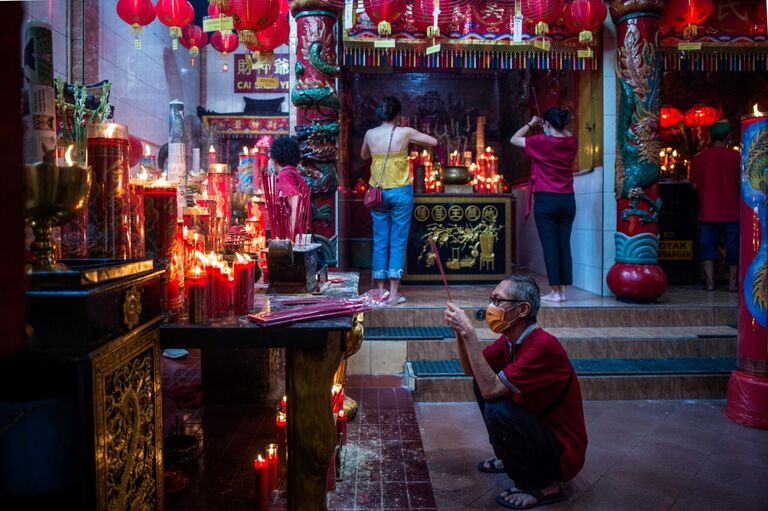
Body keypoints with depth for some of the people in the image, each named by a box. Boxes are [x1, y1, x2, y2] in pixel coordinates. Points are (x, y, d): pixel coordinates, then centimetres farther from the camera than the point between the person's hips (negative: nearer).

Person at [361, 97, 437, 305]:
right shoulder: (405, 133, -6)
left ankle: (380, 291, 11)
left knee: (380, 242, 8)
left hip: (378, 192, 3)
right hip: (400, 192, -3)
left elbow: (364, 155, 21)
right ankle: (394, 293, 1)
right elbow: (434, 142, 6)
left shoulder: (370, 134, 2)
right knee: (398, 242, 1)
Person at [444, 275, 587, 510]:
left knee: (497, 410, -30)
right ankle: (510, 457, 21)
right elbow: (470, 369, 6)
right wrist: (460, 331, -10)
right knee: (482, 381, 9)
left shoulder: (543, 346, -29)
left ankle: (544, 485, -8)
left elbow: (490, 389, -34)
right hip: (538, 426, 9)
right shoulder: (508, 340, -2)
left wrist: (469, 333, -32)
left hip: (563, 453, -9)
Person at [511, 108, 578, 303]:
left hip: (547, 199, -5)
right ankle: (563, 291, 11)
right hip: (568, 200, 5)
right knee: (565, 245, 7)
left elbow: (514, 139, 4)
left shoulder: (541, 142, -10)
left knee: (550, 245, -1)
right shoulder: (571, 142, 5)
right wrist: (559, 127, 23)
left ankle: (555, 292, 2)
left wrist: (531, 124, 13)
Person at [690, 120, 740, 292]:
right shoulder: (735, 156, -6)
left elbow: (695, 185, 2)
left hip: (707, 212, 1)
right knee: (733, 247, 10)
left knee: (708, 247, 7)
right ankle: (733, 282, 15)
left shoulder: (698, 158, -2)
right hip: (731, 212, -1)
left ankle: (710, 282, 4)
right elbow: (742, 184, -4)